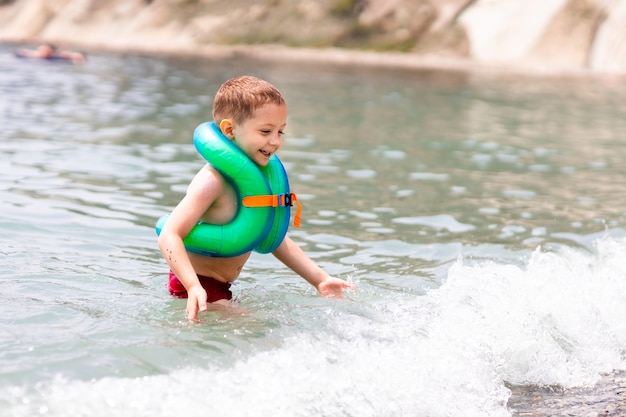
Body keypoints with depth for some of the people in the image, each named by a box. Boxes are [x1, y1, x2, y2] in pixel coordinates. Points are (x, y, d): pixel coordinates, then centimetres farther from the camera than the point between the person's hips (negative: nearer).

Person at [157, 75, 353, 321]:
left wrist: (320, 279, 13)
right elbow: (169, 236, -29)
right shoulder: (213, 181, -22)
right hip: (198, 287, -10)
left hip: (221, 290, 10)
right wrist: (194, 287, -43)